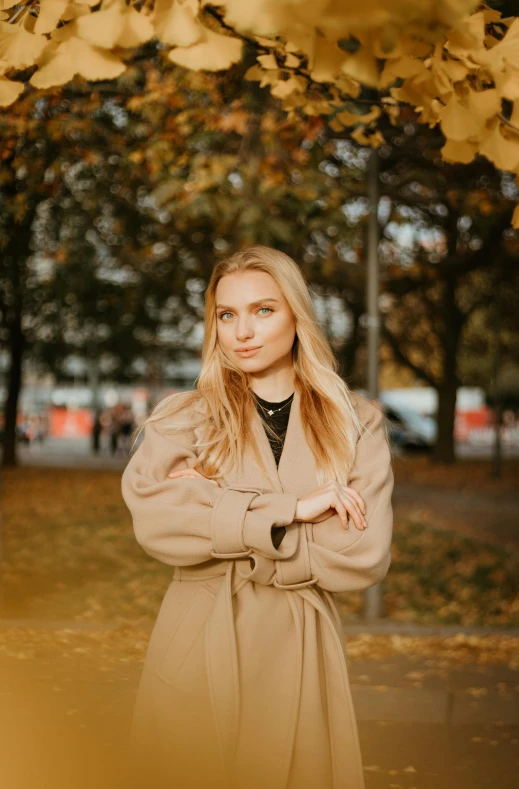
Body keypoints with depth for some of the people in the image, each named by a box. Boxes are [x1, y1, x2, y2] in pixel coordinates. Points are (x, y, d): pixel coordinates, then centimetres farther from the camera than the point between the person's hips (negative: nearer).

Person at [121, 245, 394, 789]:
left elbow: (366, 555, -9)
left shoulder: (356, 425, 3)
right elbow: (152, 518, -16)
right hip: (197, 649, 0)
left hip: (299, 650, 0)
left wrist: (222, 522, -11)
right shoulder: (183, 418, 3)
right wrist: (289, 510, -19)